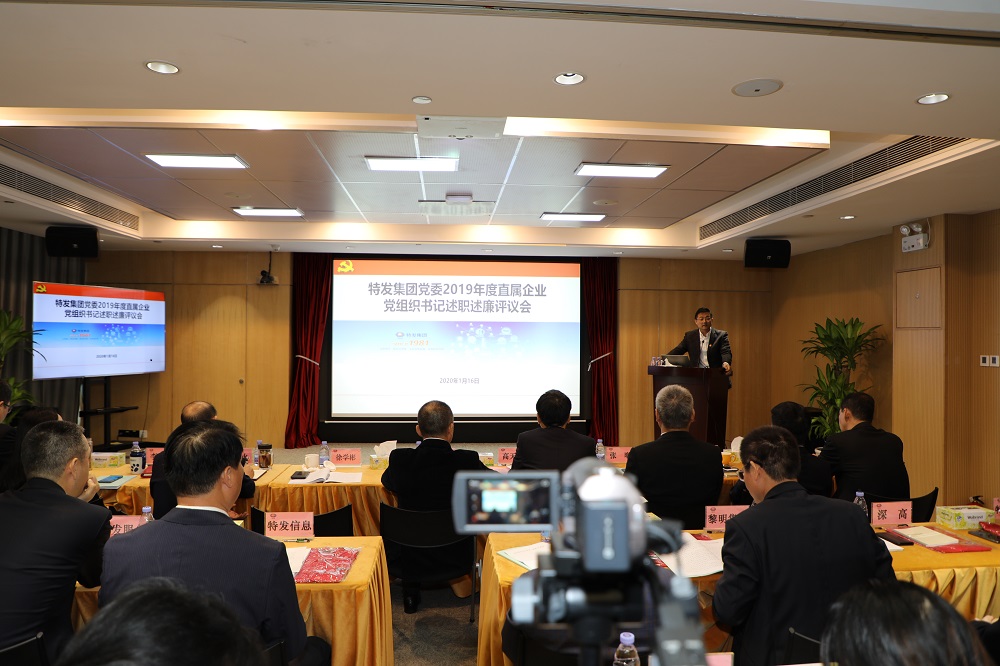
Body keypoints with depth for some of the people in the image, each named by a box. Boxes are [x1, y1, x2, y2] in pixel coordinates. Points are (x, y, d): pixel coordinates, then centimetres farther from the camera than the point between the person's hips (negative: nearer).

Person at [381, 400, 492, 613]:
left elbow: (387, 483, 9)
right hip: (455, 556, 0)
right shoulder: (467, 460, -19)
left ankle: (411, 593, 35)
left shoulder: (399, 459, -15)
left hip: (409, 556, 1)